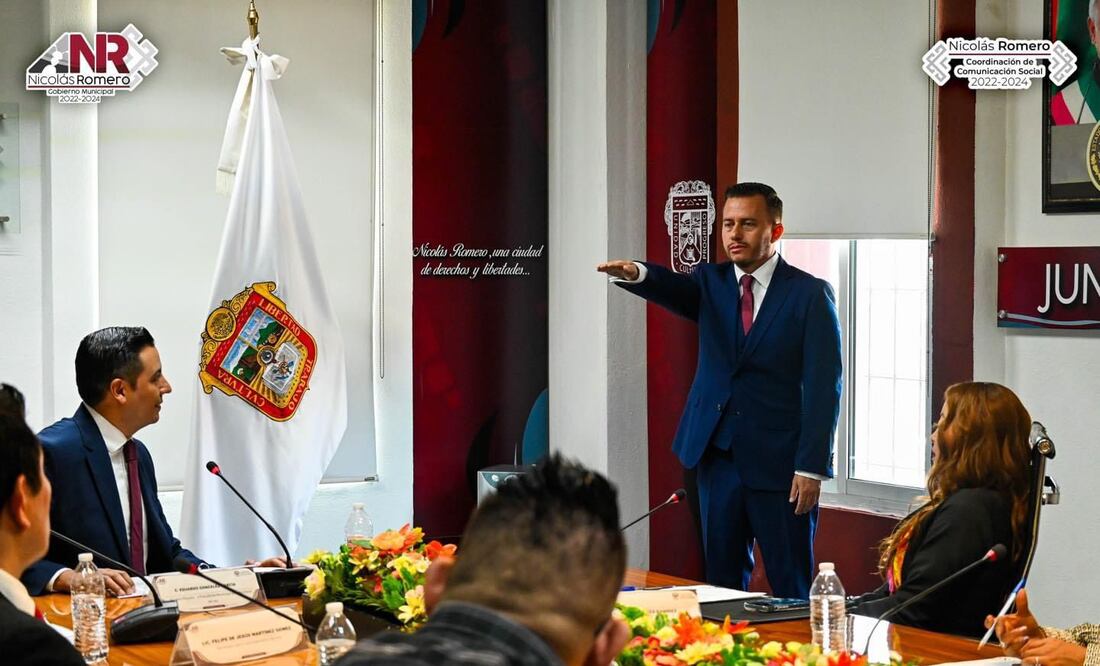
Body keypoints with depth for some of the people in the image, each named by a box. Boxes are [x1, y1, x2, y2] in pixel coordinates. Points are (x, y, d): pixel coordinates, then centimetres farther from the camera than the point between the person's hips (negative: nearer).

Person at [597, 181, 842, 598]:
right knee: (721, 580, 10)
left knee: (791, 589, 2)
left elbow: (823, 387, -8)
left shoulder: (810, 295, -4)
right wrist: (636, 274, -38)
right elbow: (674, 289, -15)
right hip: (718, 457, 4)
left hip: (780, 464, -4)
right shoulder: (711, 283, 8)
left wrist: (812, 468, -14)